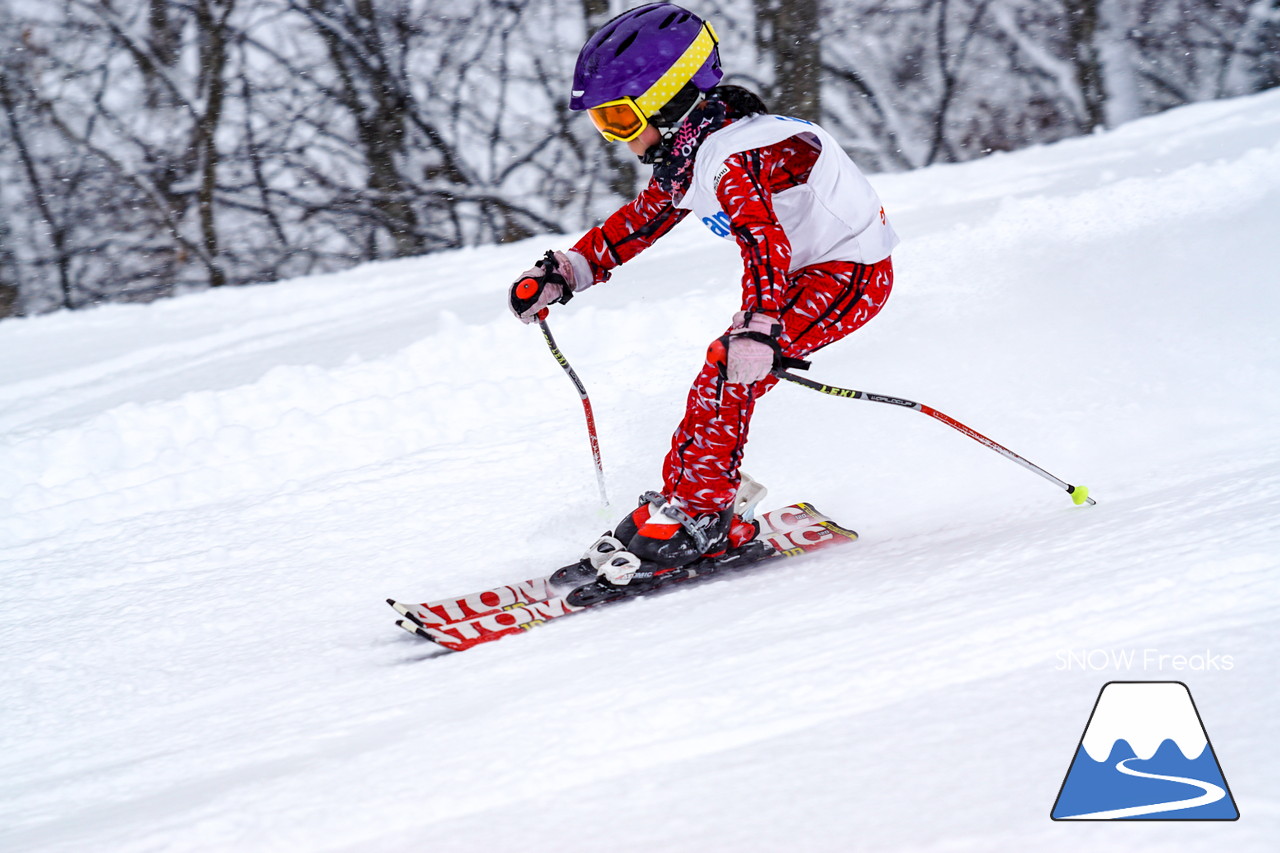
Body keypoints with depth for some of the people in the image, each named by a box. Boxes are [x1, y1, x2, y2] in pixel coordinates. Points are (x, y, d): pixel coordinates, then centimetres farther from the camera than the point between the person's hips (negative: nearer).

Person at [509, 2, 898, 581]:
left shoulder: (733, 154, -26)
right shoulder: (686, 155, 5)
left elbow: (765, 241, -39)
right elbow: (638, 222, 18)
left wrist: (757, 330, -52)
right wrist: (564, 273, 11)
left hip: (851, 271, -10)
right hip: (803, 272, 10)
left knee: (728, 368, -19)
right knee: (720, 376, 5)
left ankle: (699, 514, -17)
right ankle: (682, 494, 11)